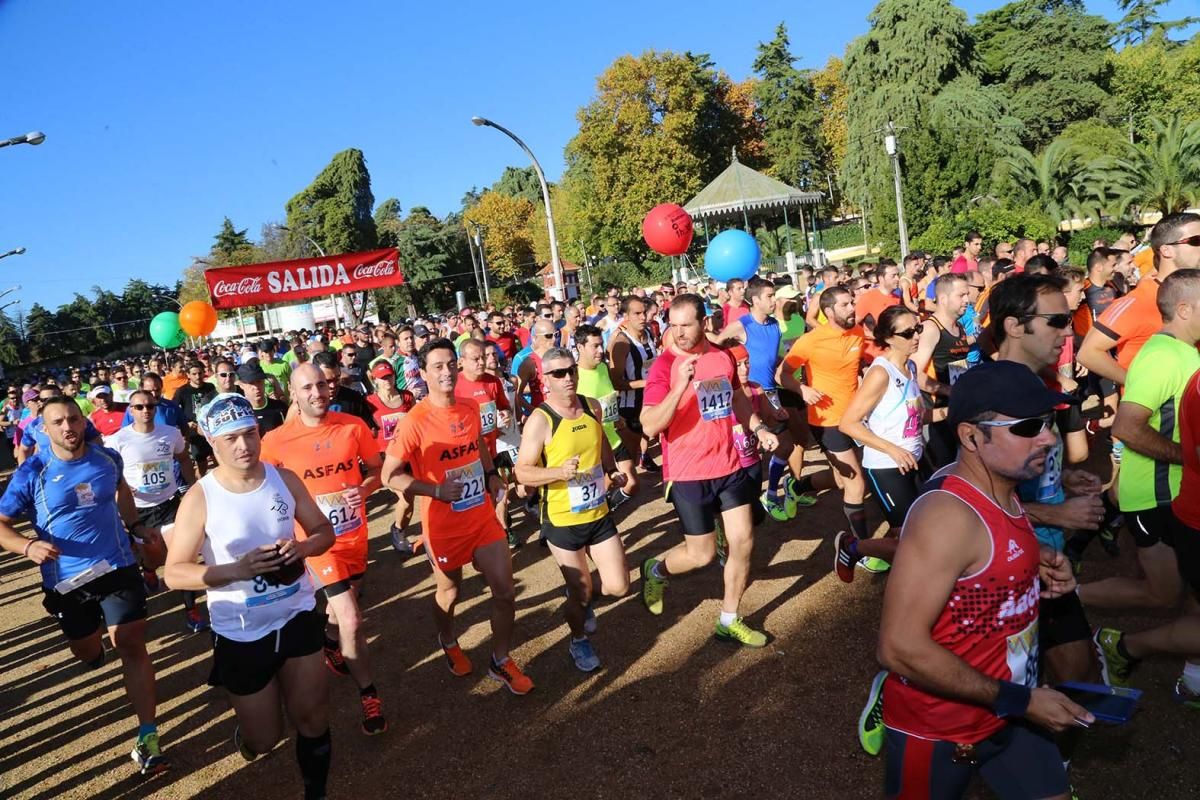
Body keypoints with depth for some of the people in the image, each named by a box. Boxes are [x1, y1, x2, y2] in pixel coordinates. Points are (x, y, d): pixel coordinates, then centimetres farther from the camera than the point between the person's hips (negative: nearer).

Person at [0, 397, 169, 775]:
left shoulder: (107, 457, -4)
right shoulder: (32, 472, -13)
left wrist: (137, 527, 11)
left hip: (118, 566, 0)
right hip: (67, 580, 0)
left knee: (131, 645, -7)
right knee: (86, 651, 19)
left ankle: (147, 735, -3)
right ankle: (96, 649, 60)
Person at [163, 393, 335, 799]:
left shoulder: (285, 479, -7)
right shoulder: (199, 498, -16)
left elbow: (324, 531, 3)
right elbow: (175, 573, -13)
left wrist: (302, 547, -20)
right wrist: (237, 570, -28)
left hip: (297, 615, 2)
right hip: (240, 632, -2)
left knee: (313, 719, 9)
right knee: (264, 739, 13)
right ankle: (248, 728, 50)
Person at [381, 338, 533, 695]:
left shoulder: (471, 408, -1)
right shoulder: (414, 422, -20)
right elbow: (390, 476, -16)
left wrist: (491, 475, 5)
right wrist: (436, 490, -23)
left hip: (483, 517, 5)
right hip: (445, 526, -4)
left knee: (505, 592, 5)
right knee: (449, 591, 19)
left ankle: (500, 661, 27)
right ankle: (448, 642, 51)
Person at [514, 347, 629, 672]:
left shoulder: (592, 407, 0)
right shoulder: (539, 420, -17)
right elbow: (522, 472, -17)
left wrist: (613, 471, 3)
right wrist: (559, 472, -32)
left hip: (599, 514, 5)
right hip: (562, 521, -4)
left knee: (618, 586, 4)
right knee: (580, 591, 7)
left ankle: (582, 597, 38)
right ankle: (579, 641, 38)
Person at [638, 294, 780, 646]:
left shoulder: (723, 357, 2)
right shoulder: (664, 365, -17)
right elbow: (650, 426, -26)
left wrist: (759, 428, 7)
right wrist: (680, 386, -37)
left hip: (729, 465, 6)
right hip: (688, 474, -5)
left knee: (743, 541, 7)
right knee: (702, 554, 4)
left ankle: (730, 621, 24)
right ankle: (655, 570, 35)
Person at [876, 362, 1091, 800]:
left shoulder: (1001, 490, -1)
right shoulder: (948, 514, -29)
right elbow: (901, 648, -31)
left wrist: (1038, 571, -2)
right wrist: (1018, 700, -24)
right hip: (938, 727, -7)